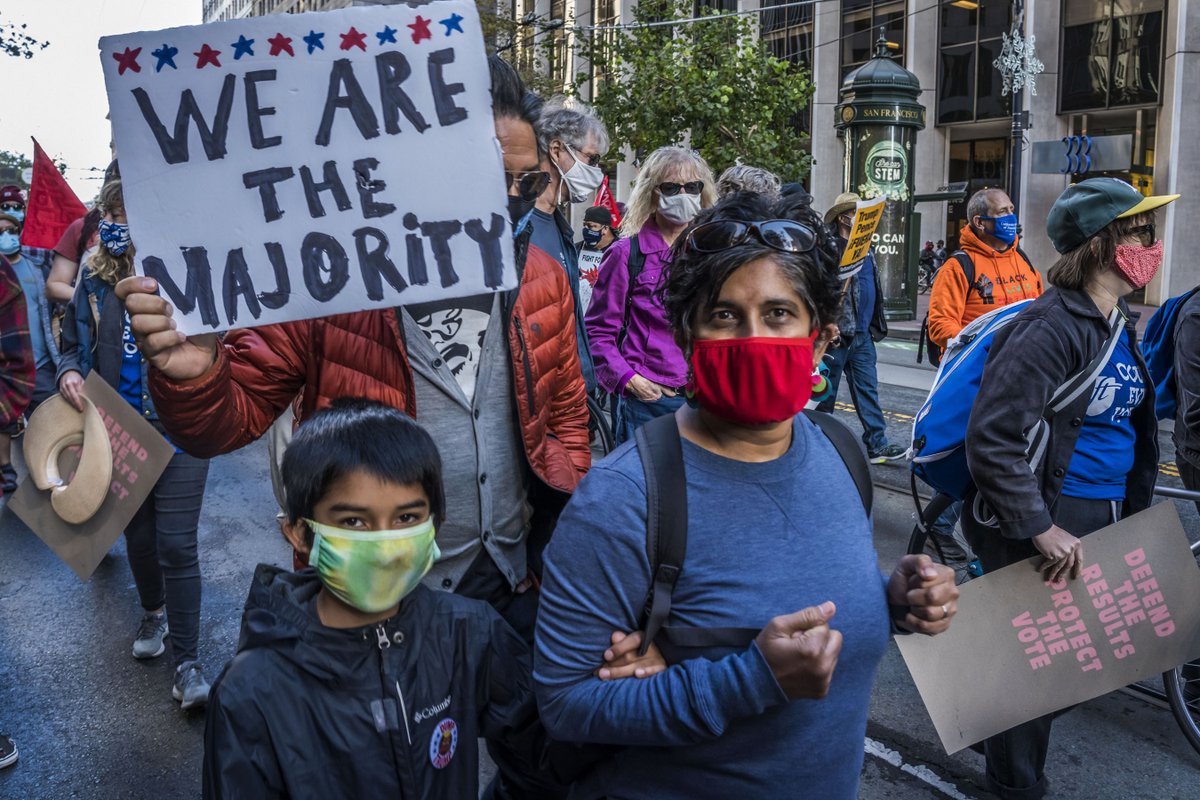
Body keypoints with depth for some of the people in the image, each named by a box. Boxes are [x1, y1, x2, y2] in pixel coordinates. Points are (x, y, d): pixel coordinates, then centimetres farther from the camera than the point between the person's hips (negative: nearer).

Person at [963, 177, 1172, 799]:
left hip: (1104, 515, 9)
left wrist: (1133, 509, 19)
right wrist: (1040, 527, -24)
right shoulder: (1053, 327, -20)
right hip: (1046, 522, -9)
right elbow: (993, 438, -25)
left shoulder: (1120, 325, 10)